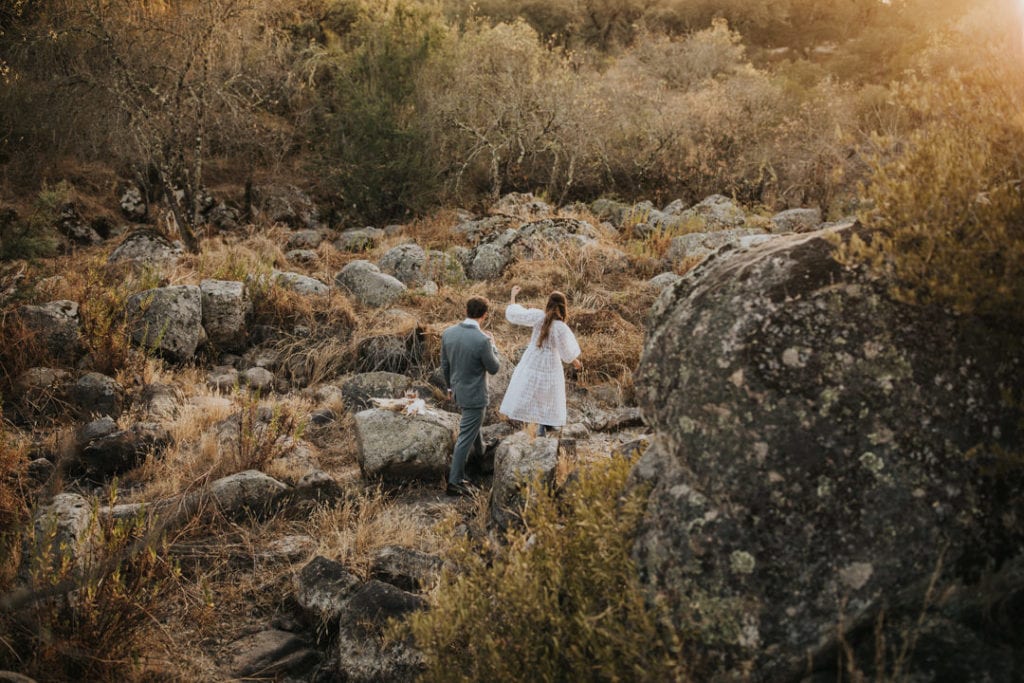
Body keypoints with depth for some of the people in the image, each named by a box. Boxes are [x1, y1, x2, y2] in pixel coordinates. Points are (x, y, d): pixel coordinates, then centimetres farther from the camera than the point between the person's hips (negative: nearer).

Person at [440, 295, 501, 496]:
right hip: (474, 395, -7)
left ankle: (479, 449, 59)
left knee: (473, 421, 35)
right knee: (465, 437, 2)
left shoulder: (448, 333, -9)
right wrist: (492, 344, 1)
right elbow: (494, 368, -14)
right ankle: (454, 482, 8)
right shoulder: (482, 340, -28)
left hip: (458, 389, 7)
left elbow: (444, 365, 4)